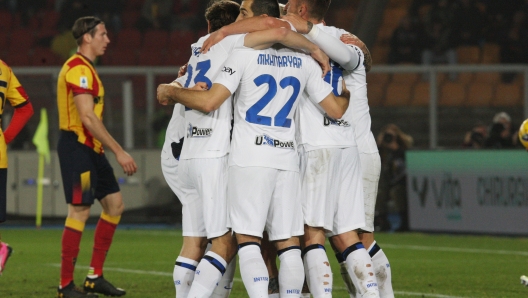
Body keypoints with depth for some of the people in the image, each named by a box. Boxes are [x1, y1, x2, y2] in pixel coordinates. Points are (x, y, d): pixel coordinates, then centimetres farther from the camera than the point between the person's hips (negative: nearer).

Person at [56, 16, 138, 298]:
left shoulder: (84, 68, 18)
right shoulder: (79, 69, -15)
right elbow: (88, 118, -22)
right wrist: (119, 151, -21)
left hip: (90, 148, 11)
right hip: (77, 146, -11)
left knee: (114, 203, 10)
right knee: (79, 210, -9)